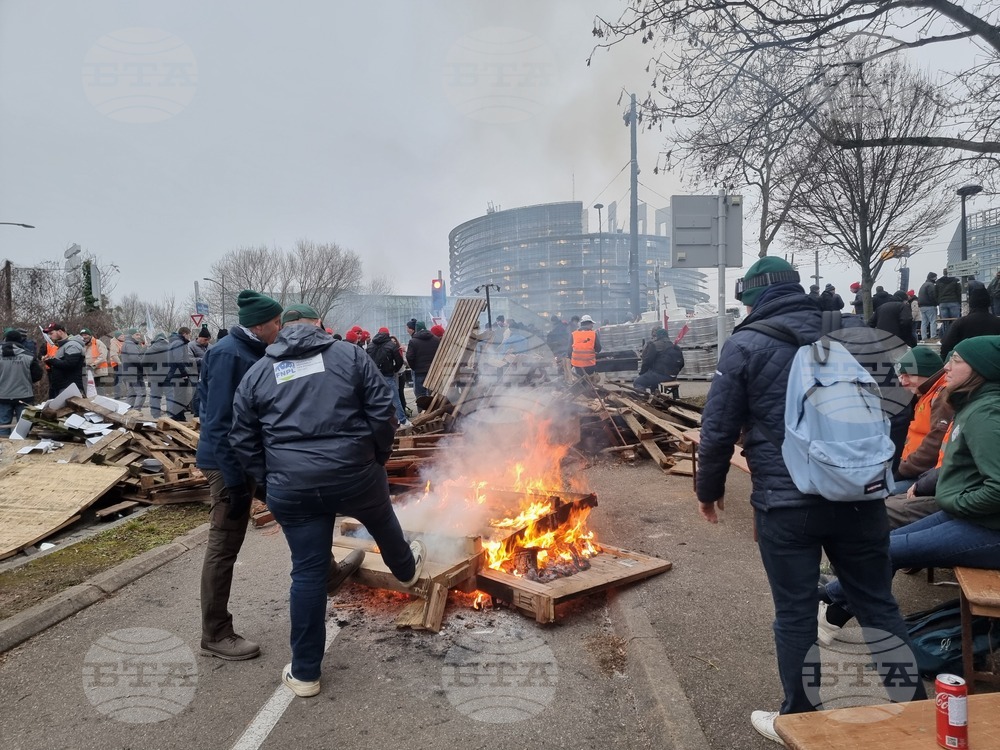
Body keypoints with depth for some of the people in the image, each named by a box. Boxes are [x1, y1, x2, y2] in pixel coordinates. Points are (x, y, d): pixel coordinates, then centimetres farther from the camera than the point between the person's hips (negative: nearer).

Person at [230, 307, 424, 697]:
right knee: (383, 521, 29)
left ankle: (305, 672, 22)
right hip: (354, 474, -1)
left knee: (308, 572, 10)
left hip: (292, 487, 1)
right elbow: (383, 413, -2)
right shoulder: (351, 354, 6)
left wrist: (271, 480, 16)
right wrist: (377, 458, 10)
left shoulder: (256, 373, 12)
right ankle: (407, 569, 59)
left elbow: (243, 442, 10)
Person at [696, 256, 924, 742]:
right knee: (878, 604, 18)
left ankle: (800, 721, 25)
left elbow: (718, 429, -7)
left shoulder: (746, 345, -6)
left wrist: (709, 489, 8)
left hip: (788, 502, -5)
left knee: (795, 614, 9)